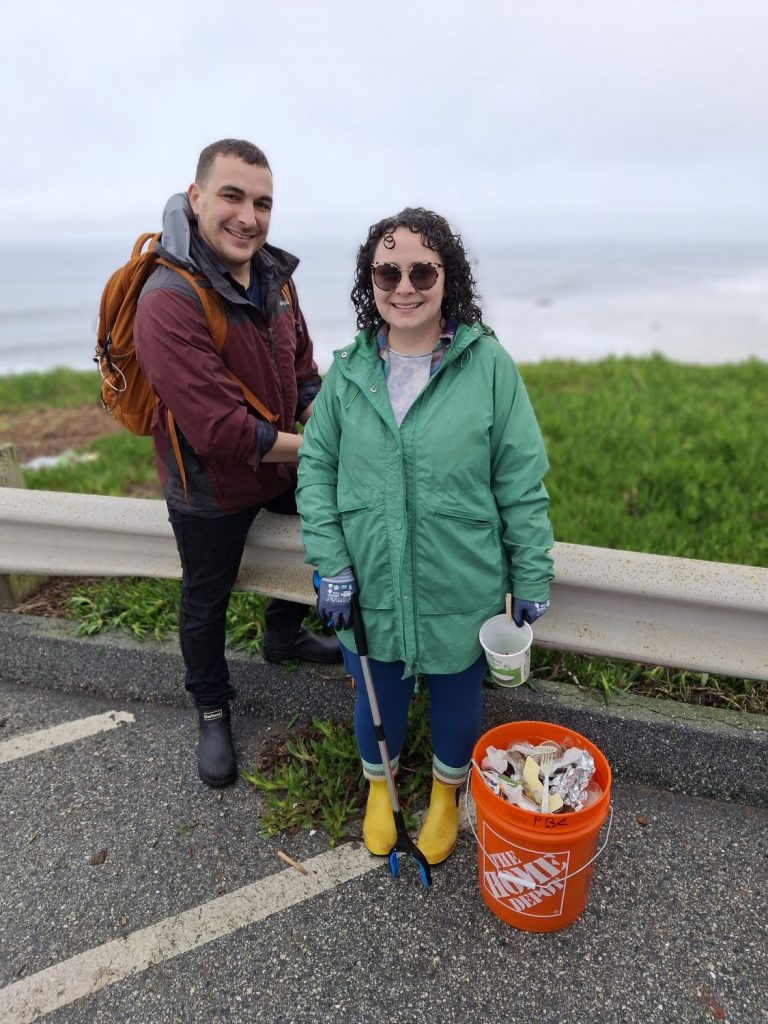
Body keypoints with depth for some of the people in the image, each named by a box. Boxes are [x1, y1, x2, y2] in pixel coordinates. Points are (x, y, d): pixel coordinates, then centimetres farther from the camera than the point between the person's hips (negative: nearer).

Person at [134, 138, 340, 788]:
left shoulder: (274, 277, -3)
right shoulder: (168, 302, -29)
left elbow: (301, 369, 8)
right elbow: (222, 431, -32)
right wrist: (309, 447, -21)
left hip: (280, 465, 7)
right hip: (211, 489, -7)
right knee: (207, 602, 13)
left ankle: (283, 635, 52)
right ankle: (212, 710, 40)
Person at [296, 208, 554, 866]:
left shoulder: (487, 363, -11)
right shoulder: (350, 368, -3)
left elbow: (522, 481, -7)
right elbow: (316, 465, 1)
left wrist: (532, 577, -4)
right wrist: (330, 564, -6)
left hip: (463, 590, -1)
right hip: (370, 589, 2)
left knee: (458, 698, 20)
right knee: (378, 697, 21)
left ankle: (447, 791, 53)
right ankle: (378, 785, 54)